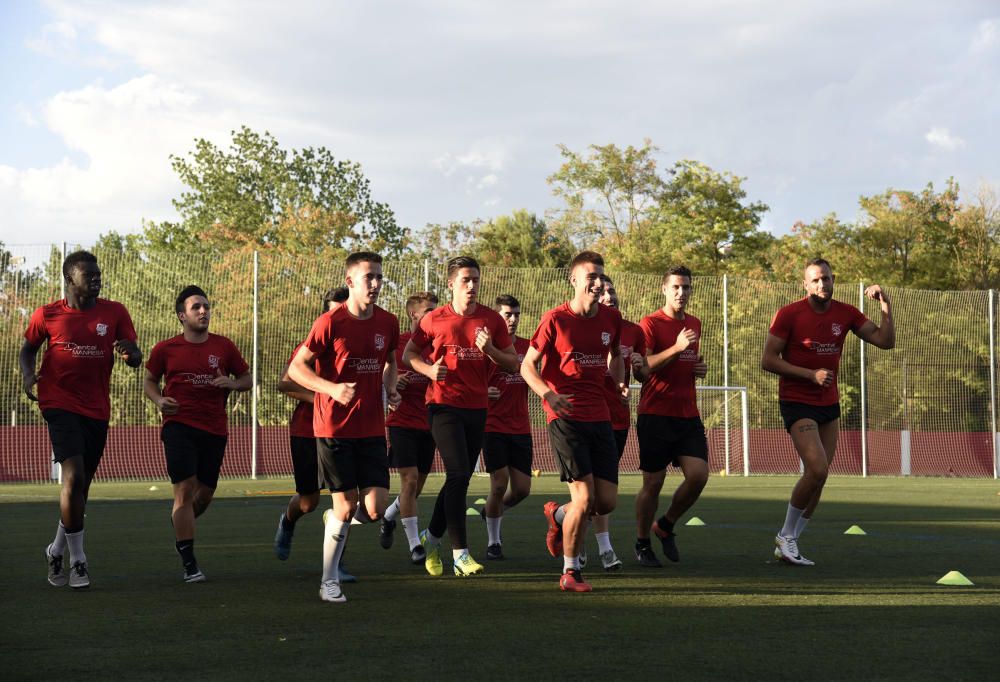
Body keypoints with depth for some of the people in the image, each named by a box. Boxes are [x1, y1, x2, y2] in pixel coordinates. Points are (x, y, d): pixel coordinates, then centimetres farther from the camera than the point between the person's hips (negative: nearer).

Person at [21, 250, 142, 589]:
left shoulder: (114, 312, 3)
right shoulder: (47, 315, 0)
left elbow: (136, 358, 4)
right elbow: (28, 348, 15)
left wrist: (129, 352, -21)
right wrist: (28, 374, -5)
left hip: (97, 409, 4)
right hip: (60, 404, -4)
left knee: (82, 484, 11)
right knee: (74, 476, -18)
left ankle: (57, 550, 33)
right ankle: (76, 559, -8)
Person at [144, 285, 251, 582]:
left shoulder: (224, 347, 5)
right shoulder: (165, 349, 1)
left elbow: (247, 379, 14)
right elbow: (149, 380, 14)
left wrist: (232, 383, -9)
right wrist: (158, 400, -6)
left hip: (215, 429, 3)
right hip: (179, 425, -3)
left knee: (205, 493, 10)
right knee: (185, 489, -12)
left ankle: (180, 528, 43)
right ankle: (189, 563, -10)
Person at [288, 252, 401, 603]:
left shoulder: (388, 323, 5)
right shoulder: (330, 324, -10)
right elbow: (296, 367, -7)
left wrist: (390, 387, 3)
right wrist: (332, 388, -21)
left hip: (372, 429, 4)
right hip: (334, 427, -4)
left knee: (376, 510, -5)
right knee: (346, 508, -4)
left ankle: (334, 518, 28)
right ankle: (329, 581, 12)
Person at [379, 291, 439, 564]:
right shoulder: (395, 343, -5)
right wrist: (393, 384, -19)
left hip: (428, 424, 5)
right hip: (401, 422, -5)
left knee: (417, 486, 10)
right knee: (410, 479, -13)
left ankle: (388, 518, 39)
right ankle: (415, 545, -9)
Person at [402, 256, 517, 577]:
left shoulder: (492, 320, 4)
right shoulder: (434, 320, -2)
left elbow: (513, 363, 6)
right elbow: (408, 354, 8)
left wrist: (490, 349, -13)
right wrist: (428, 369, -12)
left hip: (477, 407, 4)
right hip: (444, 405, -4)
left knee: (460, 478, 10)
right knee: (458, 474, -15)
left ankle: (432, 536, 31)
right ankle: (460, 553, -13)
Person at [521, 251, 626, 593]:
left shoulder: (611, 318, 8)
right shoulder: (555, 319, -7)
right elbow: (527, 366, -3)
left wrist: (620, 381, 6)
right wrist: (547, 394, -21)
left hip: (600, 418, 5)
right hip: (565, 417, -5)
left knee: (607, 501, 1)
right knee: (585, 495, -13)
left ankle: (558, 515, 34)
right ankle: (570, 572, 4)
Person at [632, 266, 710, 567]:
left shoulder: (695, 324, 14)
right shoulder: (650, 324, -6)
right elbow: (641, 371, -15)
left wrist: (700, 368, 8)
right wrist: (676, 347, -23)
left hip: (688, 415, 5)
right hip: (655, 415, -5)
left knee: (699, 475, -8)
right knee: (653, 483, 0)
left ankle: (665, 525, 15)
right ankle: (642, 544, 17)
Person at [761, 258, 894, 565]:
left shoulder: (846, 314, 3)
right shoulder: (788, 314, -11)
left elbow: (885, 341, 1)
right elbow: (768, 360, -11)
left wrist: (885, 305, -11)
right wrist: (811, 374, -19)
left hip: (829, 404, 6)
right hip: (797, 403, -6)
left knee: (818, 477, 5)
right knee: (817, 470, -20)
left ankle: (788, 544, 16)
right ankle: (786, 536, -2)